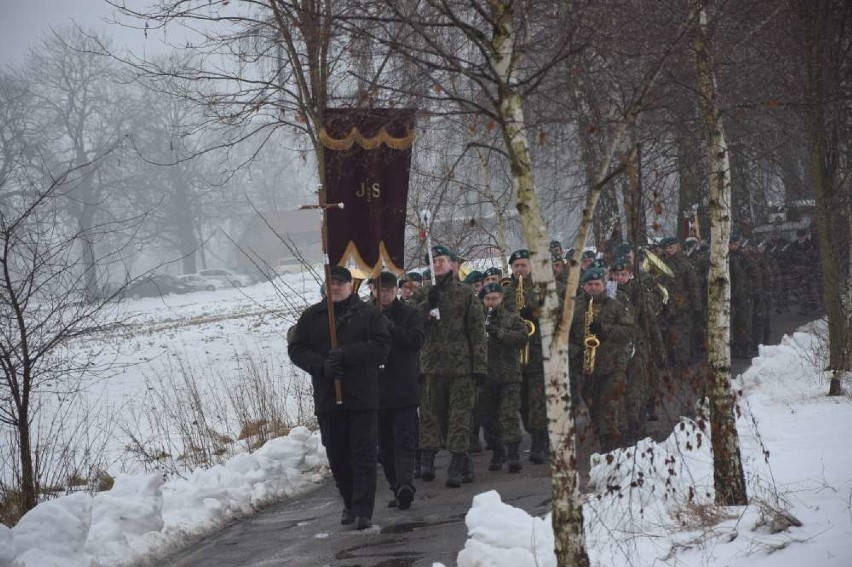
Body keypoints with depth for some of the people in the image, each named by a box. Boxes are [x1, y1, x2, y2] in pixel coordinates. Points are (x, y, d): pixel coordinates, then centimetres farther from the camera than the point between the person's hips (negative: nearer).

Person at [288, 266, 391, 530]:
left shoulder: (368, 313, 4)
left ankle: (362, 511, -10)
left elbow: (381, 346, -6)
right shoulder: (311, 316, 12)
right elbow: (296, 349, 7)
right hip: (327, 398, 3)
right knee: (337, 456, 9)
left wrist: (346, 354, -16)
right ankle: (350, 504, 24)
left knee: (363, 456, -7)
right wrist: (321, 365, -11)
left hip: (363, 398, -3)